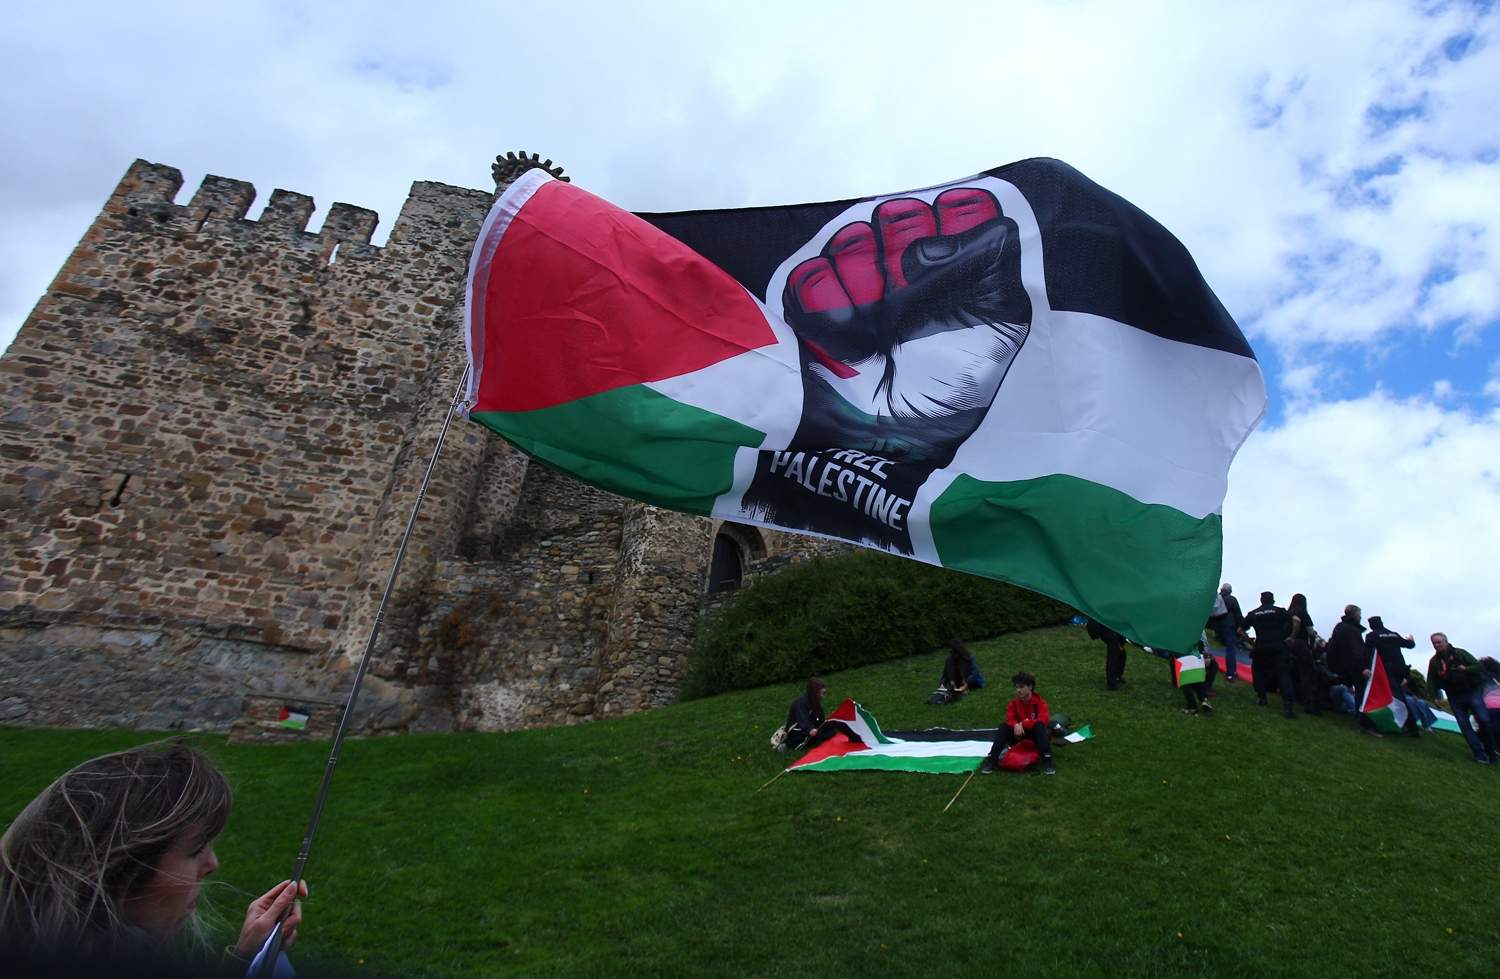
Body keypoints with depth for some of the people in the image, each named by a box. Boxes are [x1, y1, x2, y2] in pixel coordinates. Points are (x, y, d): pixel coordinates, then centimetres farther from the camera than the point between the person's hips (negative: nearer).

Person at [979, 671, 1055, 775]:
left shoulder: (1039, 702, -7)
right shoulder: (1013, 704, 0)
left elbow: (1044, 720, -24)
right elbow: (1010, 719, -14)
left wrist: (1023, 724, -32)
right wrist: (1015, 725, -39)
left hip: (1036, 735, -2)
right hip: (1019, 737, 2)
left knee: (1040, 725, -32)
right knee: (1004, 726, -24)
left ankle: (1047, 760, -39)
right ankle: (992, 759, -31)